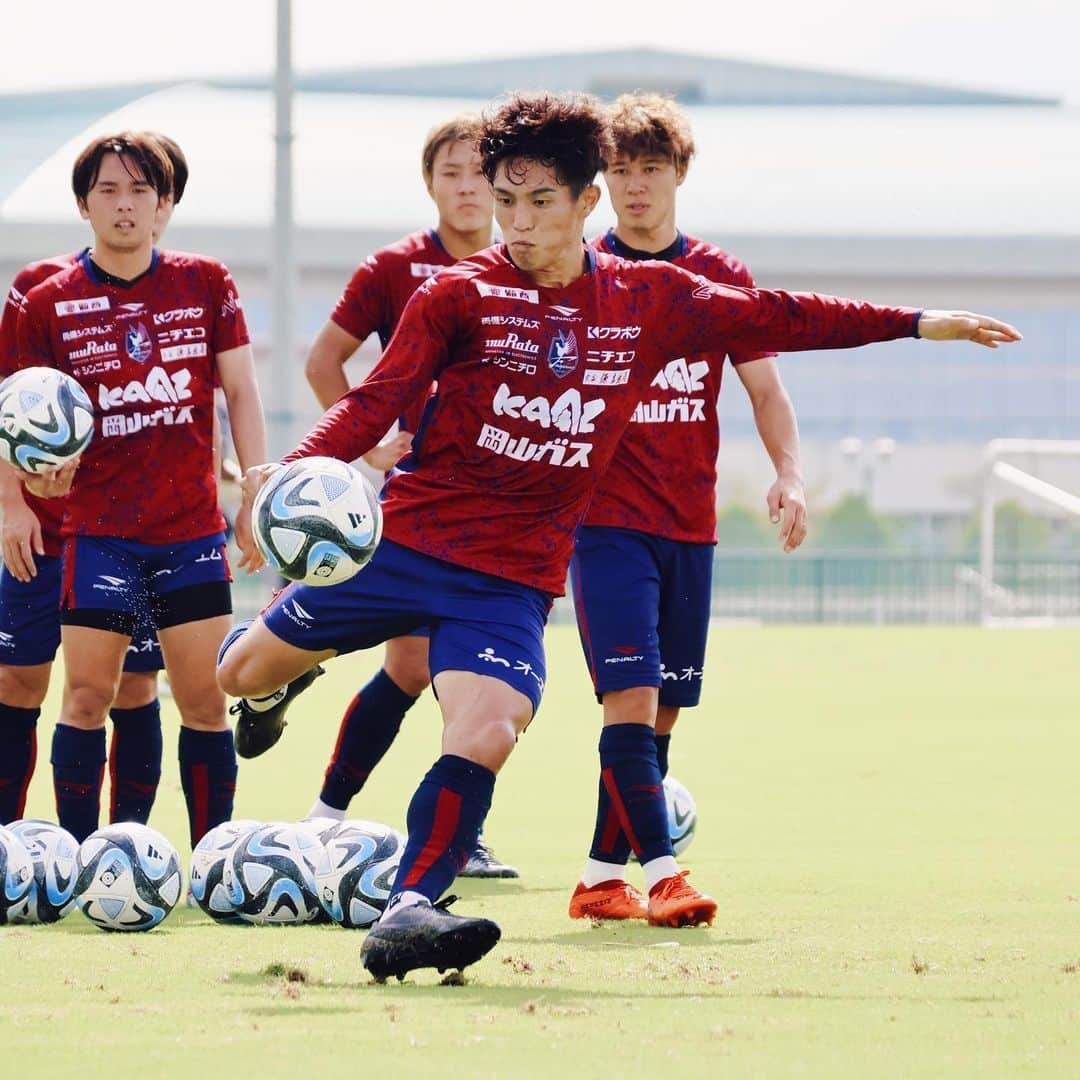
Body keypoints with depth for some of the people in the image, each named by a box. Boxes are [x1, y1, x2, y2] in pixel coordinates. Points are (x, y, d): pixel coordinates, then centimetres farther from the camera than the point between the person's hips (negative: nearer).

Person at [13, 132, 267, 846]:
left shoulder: (206, 284, 4)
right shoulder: (49, 305, 1)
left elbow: (241, 392, 7)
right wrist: (42, 469, -17)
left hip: (194, 526, 1)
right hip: (98, 531, -1)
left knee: (206, 698, 2)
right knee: (88, 693, -4)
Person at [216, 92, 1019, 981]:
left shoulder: (652, 301, 5)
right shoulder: (458, 297, -3)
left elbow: (774, 321, 14)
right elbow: (379, 402, -7)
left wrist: (919, 323, 16)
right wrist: (300, 468, -26)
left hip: (514, 580, 0)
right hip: (405, 541, 0)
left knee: (485, 735, -24)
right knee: (244, 673, 10)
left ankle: (407, 913, -21)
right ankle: (274, 631, 46)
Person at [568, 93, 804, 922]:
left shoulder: (721, 278, 7)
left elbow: (765, 390, 8)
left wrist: (789, 473, -8)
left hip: (690, 526, 4)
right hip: (606, 519, -4)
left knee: (666, 707, 5)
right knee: (631, 697, -16)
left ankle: (605, 878, 12)